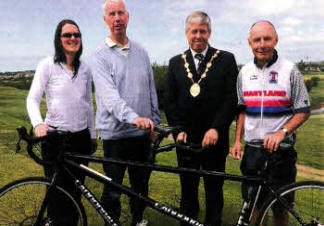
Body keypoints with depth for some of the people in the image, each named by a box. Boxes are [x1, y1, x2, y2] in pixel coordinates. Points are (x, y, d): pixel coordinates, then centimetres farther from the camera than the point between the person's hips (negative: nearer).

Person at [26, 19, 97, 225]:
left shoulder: (85, 68, 8)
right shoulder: (48, 65, -4)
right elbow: (33, 98, -8)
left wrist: (92, 135, 17)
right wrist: (38, 124, -27)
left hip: (81, 137, 4)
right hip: (55, 137, -4)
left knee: (76, 190, 11)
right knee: (58, 191, 1)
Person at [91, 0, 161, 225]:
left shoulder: (141, 52, 9)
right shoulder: (100, 56, -6)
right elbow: (109, 95, -20)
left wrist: (155, 122, 12)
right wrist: (133, 117, -34)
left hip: (143, 132, 5)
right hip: (115, 133, -4)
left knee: (141, 185, 18)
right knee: (112, 191, 5)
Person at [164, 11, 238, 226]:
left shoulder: (226, 60, 1)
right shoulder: (176, 63, 9)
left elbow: (232, 99, -6)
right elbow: (169, 100, 6)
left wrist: (216, 129, -14)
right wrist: (178, 130, -5)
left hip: (214, 140, -2)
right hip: (186, 140, 2)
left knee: (214, 192, 11)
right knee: (188, 191, 13)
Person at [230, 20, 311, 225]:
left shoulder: (289, 70, -6)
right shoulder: (245, 72, 7)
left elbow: (303, 111, -5)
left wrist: (281, 132, -20)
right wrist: (237, 140, 6)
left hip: (280, 148, -3)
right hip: (252, 148, 4)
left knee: (279, 207, 6)